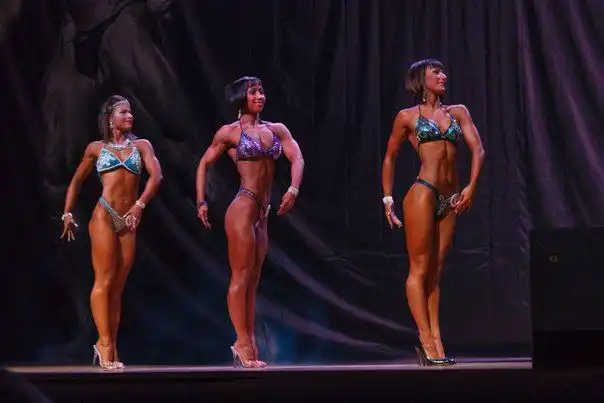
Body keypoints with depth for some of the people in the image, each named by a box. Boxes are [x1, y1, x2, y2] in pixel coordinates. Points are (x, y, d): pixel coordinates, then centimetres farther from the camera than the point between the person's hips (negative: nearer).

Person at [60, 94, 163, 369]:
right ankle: (105, 344, -8)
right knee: (104, 280, -8)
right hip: (104, 217, -2)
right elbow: (76, 181, 18)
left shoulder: (141, 146, 11)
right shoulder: (96, 148, 10)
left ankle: (109, 347, 5)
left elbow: (156, 176, -3)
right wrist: (67, 214, 11)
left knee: (117, 286, 3)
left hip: (128, 222, 2)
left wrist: (140, 204, -16)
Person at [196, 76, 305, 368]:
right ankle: (242, 344, -1)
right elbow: (204, 164, 7)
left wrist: (293, 189, -17)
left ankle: (249, 346, 12)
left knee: (252, 281, 8)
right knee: (240, 278, -4)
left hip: (262, 213, 6)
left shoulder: (278, 130, 12)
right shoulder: (230, 132, 1)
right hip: (242, 209, -6)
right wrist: (201, 202, 0)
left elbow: (297, 159, 1)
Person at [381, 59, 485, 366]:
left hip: (450, 200, 4)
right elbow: (389, 158, 12)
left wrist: (471, 187, -6)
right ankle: (426, 339, -7)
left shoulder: (458, 112, 14)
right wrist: (388, 198, 7)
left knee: (434, 272, 6)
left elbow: (478, 150, 6)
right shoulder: (408, 116, 6)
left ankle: (435, 339, 5)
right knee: (419, 268, -5)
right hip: (423, 193, -4)